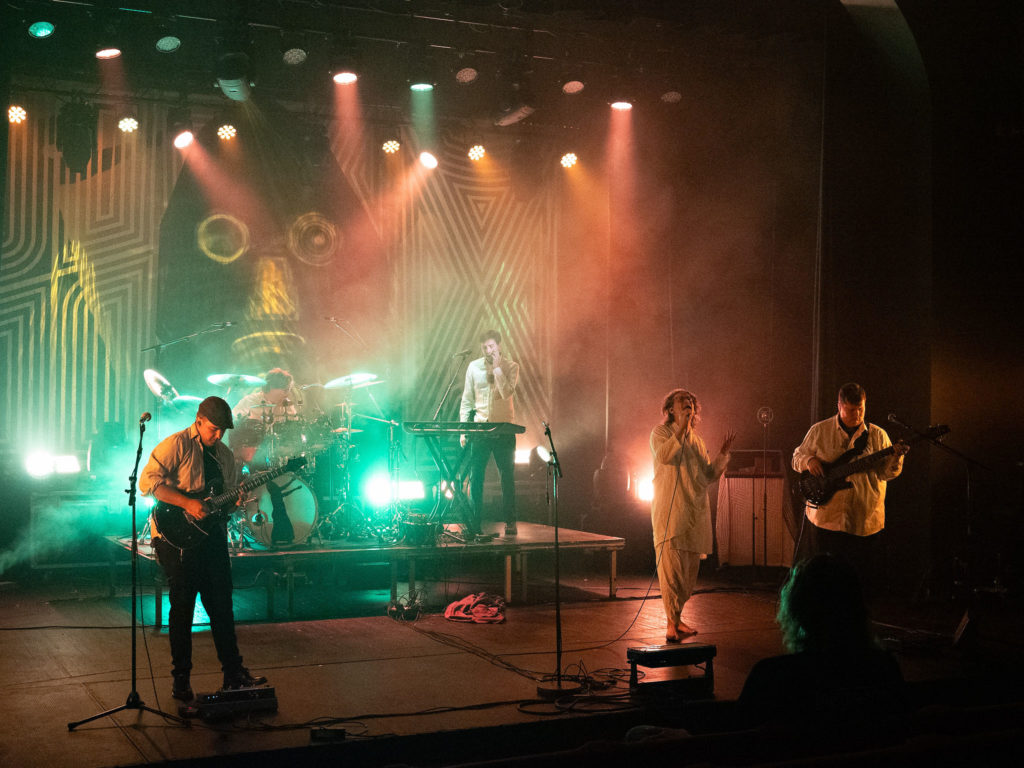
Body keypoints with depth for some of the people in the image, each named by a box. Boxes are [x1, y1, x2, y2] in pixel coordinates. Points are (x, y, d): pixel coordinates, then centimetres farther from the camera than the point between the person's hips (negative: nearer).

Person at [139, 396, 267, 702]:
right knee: (182, 608, -1)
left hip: (212, 536, 6)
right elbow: (148, 481, -18)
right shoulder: (176, 444, -9)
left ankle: (234, 673, 15)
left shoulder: (225, 455, 14)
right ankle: (180, 681, 9)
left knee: (222, 605, 8)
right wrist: (187, 503, -24)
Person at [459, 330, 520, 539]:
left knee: (507, 477, 3)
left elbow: (506, 393, -17)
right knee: (475, 478, 0)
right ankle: (473, 524, 5)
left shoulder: (511, 367, -1)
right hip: (479, 429, 2)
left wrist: (497, 367, -16)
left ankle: (510, 523, 10)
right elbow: (467, 400, 9)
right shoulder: (473, 367, 6)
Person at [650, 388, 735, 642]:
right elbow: (664, 455, -18)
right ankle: (672, 623, -12)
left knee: (690, 567, 7)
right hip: (670, 509, -6)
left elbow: (709, 475, 18)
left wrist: (723, 453, 5)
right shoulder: (661, 432, 4)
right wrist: (682, 427, -19)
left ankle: (676, 617, 17)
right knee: (671, 565, -13)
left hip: (695, 510, 6)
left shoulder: (696, 439, 21)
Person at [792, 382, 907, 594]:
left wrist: (895, 457, -18)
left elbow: (885, 473, 2)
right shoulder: (819, 431, 4)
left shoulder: (878, 435, 6)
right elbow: (797, 457, 10)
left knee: (866, 580, 5)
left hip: (866, 521, 1)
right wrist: (809, 461, -11)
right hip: (827, 518, -1)